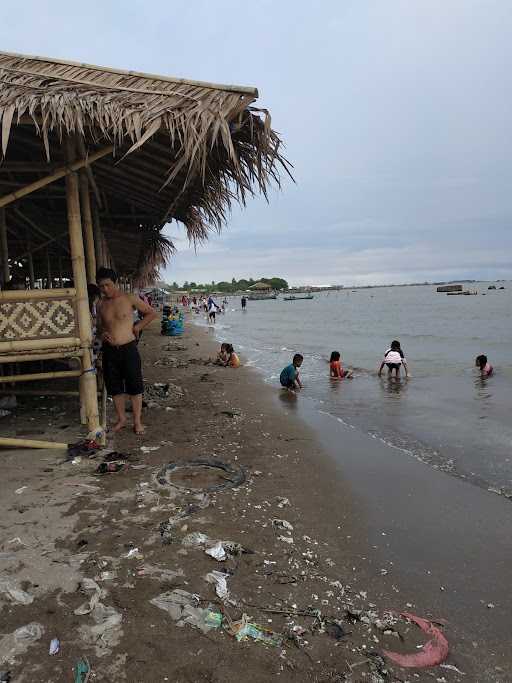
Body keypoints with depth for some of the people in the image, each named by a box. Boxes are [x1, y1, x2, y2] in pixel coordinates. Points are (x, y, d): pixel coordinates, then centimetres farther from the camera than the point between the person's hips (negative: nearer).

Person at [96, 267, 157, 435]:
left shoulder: (130, 299, -4)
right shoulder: (101, 304, 7)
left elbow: (151, 313, 5)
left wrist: (137, 327, -1)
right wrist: (102, 333, -2)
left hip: (128, 348, -4)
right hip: (109, 351, 4)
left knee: (135, 385, 2)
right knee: (114, 387, 11)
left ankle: (137, 421, 15)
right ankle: (121, 418, 27)